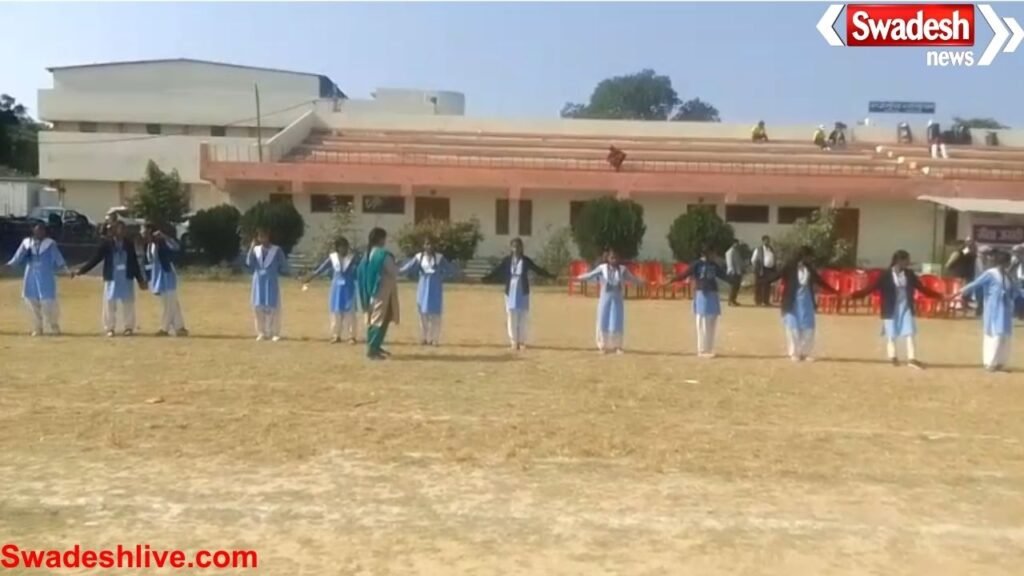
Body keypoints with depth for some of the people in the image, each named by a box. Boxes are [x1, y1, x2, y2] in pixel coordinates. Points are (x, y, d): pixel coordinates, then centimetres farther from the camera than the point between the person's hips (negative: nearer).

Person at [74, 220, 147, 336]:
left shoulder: (129, 244, 4)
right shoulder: (106, 243, -3)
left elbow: (134, 263, 9)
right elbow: (96, 259, -2)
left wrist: (140, 279, 11)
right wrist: (81, 270, -9)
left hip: (126, 279, 2)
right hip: (111, 279, -2)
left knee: (128, 303, 4)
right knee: (109, 302, 2)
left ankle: (128, 327, 15)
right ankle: (110, 328, 13)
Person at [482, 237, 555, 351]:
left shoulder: (526, 260, 2)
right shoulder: (506, 260, 2)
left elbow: (537, 270, 0)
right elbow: (497, 272, -4)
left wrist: (549, 275, -10)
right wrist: (486, 278, -17)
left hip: (523, 292, 0)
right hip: (510, 292, 0)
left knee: (523, 317, 1)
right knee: (512, 317, 2)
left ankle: (522, 341, 9)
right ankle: (513, 341, 10)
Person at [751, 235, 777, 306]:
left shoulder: (772, 250, 14)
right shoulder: (758, 249, -2)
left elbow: (774, 260, 20)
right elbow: (753, 260, -4)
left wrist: (774, 270, 10)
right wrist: (757, 268, -11)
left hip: (770, 269, 5)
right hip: (761, 270, -5)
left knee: (767, 286, 8)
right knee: (759, 286, -3)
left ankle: (766, 301, 14)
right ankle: (758, 301, 1)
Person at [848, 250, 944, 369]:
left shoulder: (910, 274, 3)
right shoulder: (885, 275, -11)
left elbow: (922, 288, 14)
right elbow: (871, 288, -12)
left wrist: (939, 296, 17)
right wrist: (853, 296, -22)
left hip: (906, 308, 3)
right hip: (891, 310, -3)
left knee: (910, 333, -4)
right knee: (891, 335, 6)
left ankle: (912, 359, -3)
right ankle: (893, 357, 19)